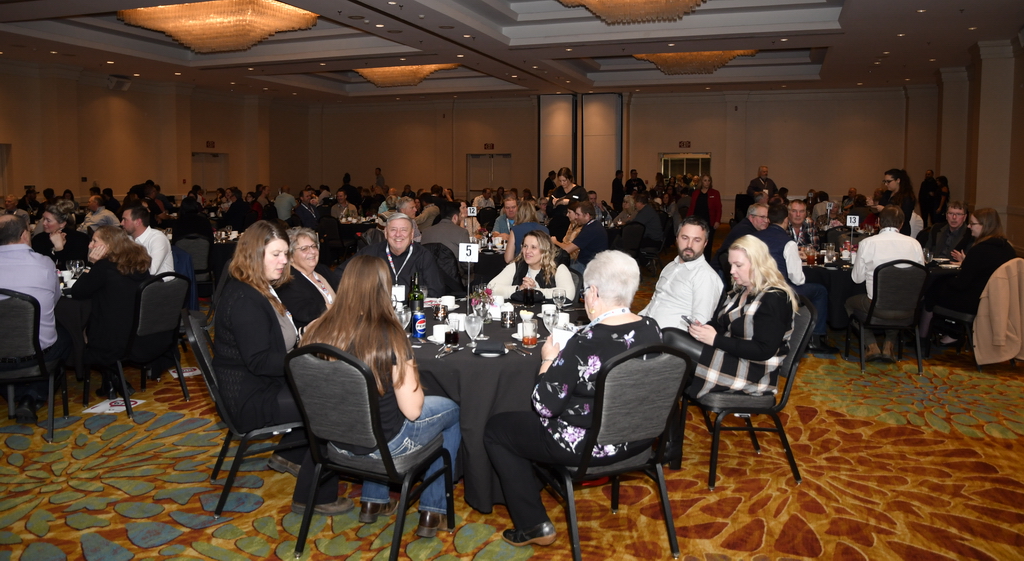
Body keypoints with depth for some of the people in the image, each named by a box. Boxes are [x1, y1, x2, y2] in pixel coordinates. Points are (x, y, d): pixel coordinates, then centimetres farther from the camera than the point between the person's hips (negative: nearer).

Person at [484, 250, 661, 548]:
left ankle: (534, 527, 14)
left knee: (496, 428, 11)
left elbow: (544, 405, -22)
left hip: (591, 445, -8)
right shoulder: (652, 329, -8)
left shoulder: (586, 343, -29)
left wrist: (548, 360, -6)